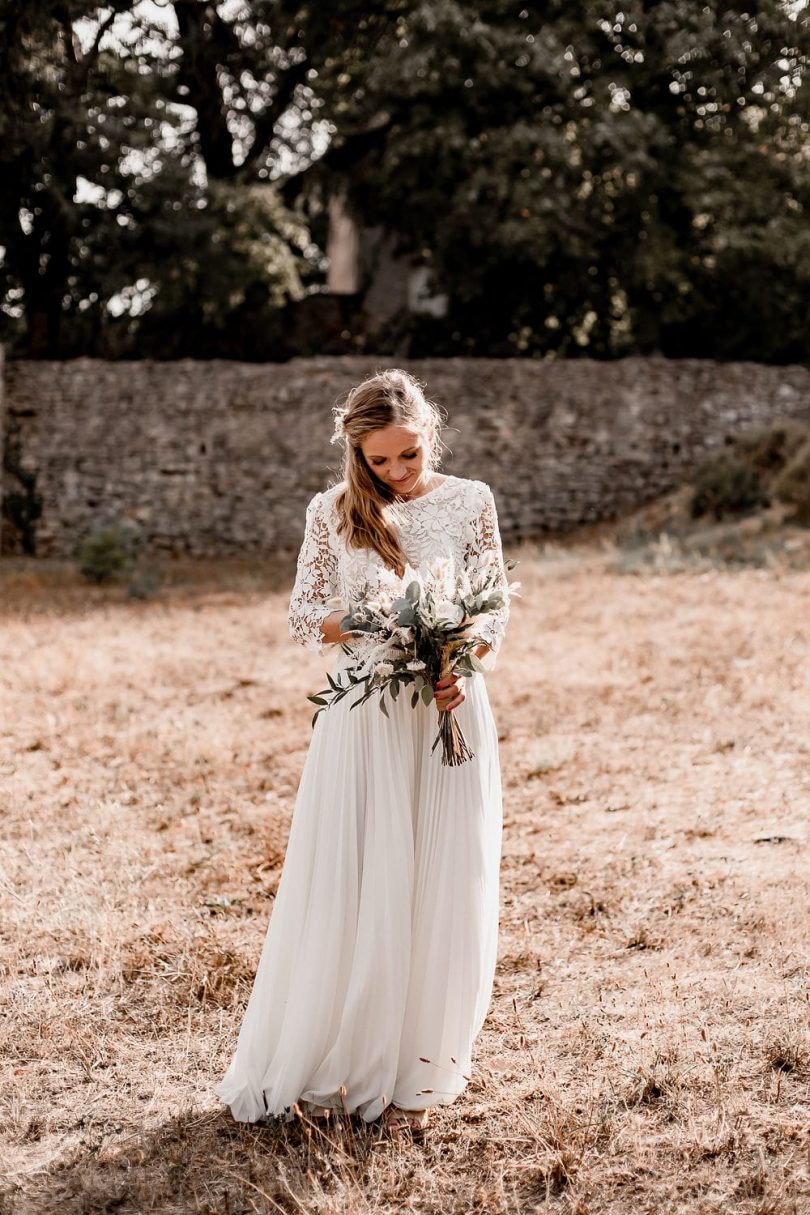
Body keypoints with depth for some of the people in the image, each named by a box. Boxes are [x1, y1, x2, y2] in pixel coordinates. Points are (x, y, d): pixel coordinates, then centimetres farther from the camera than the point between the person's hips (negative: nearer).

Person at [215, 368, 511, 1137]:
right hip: (361, 720, 0)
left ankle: (414, 1072, 17)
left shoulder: (470, 503, 2)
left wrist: (461, 666, -16)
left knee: (441, 891, 3)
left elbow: (496, 610, 3)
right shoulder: (334, 512, 2)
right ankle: (328, 1063, 16)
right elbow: (305, 619, 4)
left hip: (448, 715, 0)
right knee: (347, 890, 1)